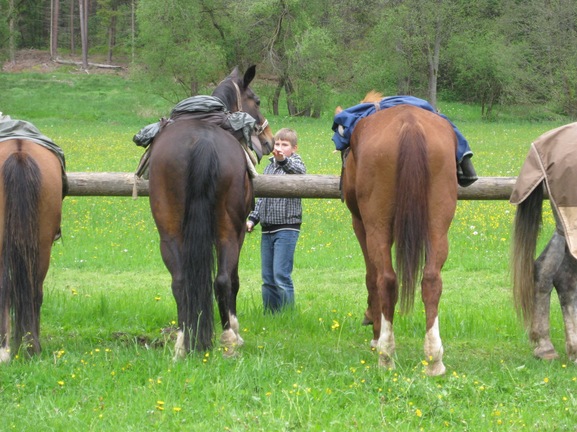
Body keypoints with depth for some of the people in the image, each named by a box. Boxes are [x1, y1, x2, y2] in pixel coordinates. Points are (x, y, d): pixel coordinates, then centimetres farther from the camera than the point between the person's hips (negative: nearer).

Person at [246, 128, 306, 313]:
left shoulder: (294, 163, -3)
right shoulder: (269, 167, 16)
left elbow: (299, 171, -29)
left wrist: (283, 160, -49)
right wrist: (252, 218, 13)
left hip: (286, 228, -7)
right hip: (267, 229, 7)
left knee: (281, 275, -12)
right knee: (268, 278, 9)